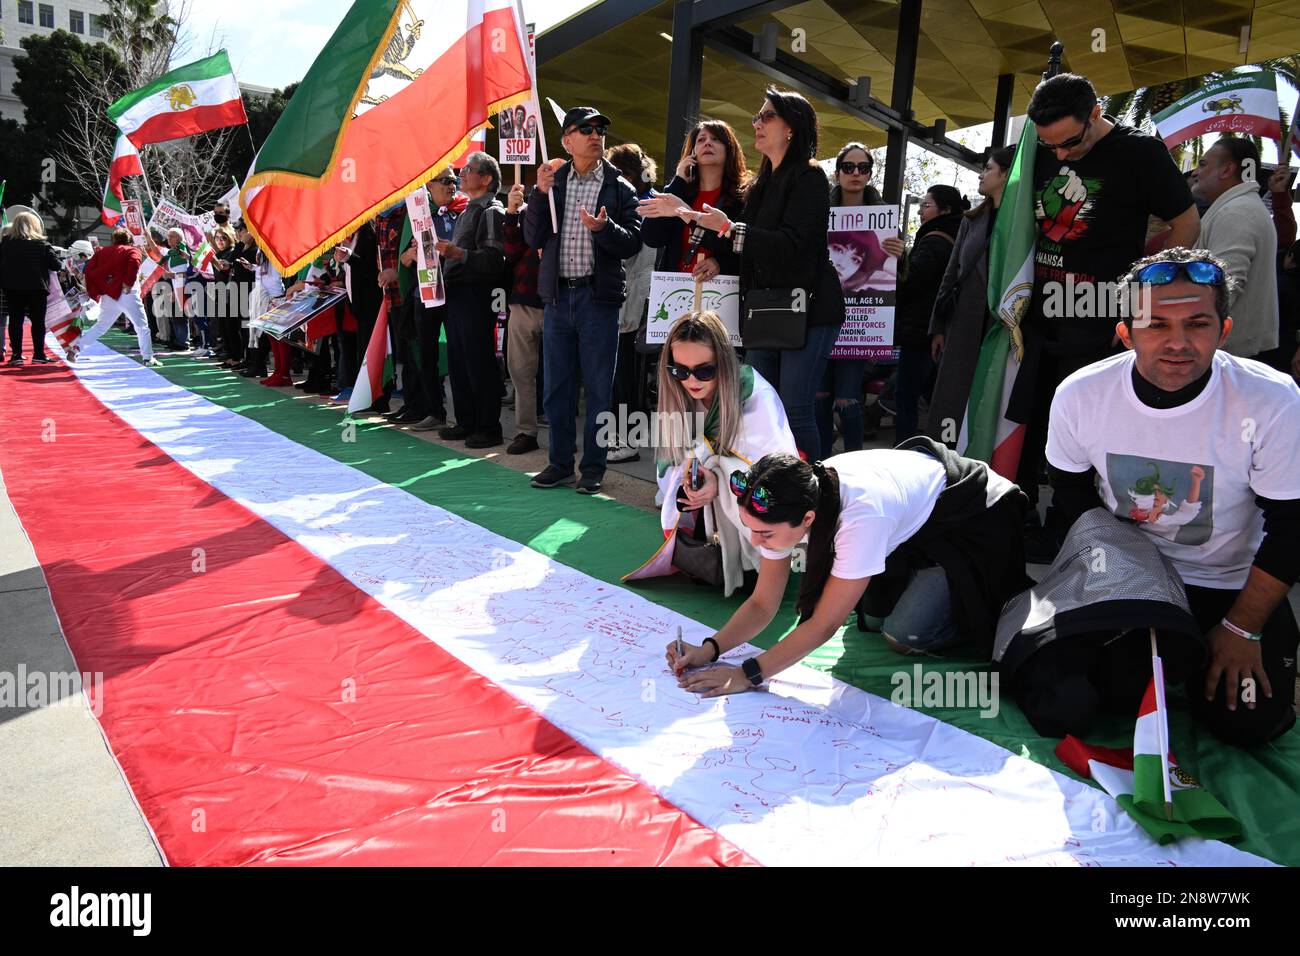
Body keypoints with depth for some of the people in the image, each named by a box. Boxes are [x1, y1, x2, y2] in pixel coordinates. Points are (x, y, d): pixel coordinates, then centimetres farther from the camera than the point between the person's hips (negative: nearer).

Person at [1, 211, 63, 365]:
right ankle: (38, 355, 1)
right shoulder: (42, 244, -5)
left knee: (15, 320, 6)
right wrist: (59, 264, 12)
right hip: (36, 287, -2)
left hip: (12, 287, 2)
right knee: (38, 321, 4)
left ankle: (16, 355, 3)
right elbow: (56, 265, -9)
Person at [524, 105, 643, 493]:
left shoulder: (618, 187, 3)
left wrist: (604, 227, -23)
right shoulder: (553, 181, 9)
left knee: (598, 388, 2)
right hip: (557, 296, 3)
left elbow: (632, 243, -5)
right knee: (557, 386, 8)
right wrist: (540, 193, -9)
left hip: (598, 297, -3)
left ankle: (593, 466, 12)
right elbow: (534, 238, 2)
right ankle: (560, 462, 20)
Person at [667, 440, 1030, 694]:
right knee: (872, 617, 2)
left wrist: (747, 675, -37)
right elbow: (762, 603, -14)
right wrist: (710, 648, -28)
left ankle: (983, 613, 9)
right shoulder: (787, 505, -22)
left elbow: (823, 624, -35)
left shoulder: (861, 516, -43)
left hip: (975, 517, -6)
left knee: (904, 635, -16)